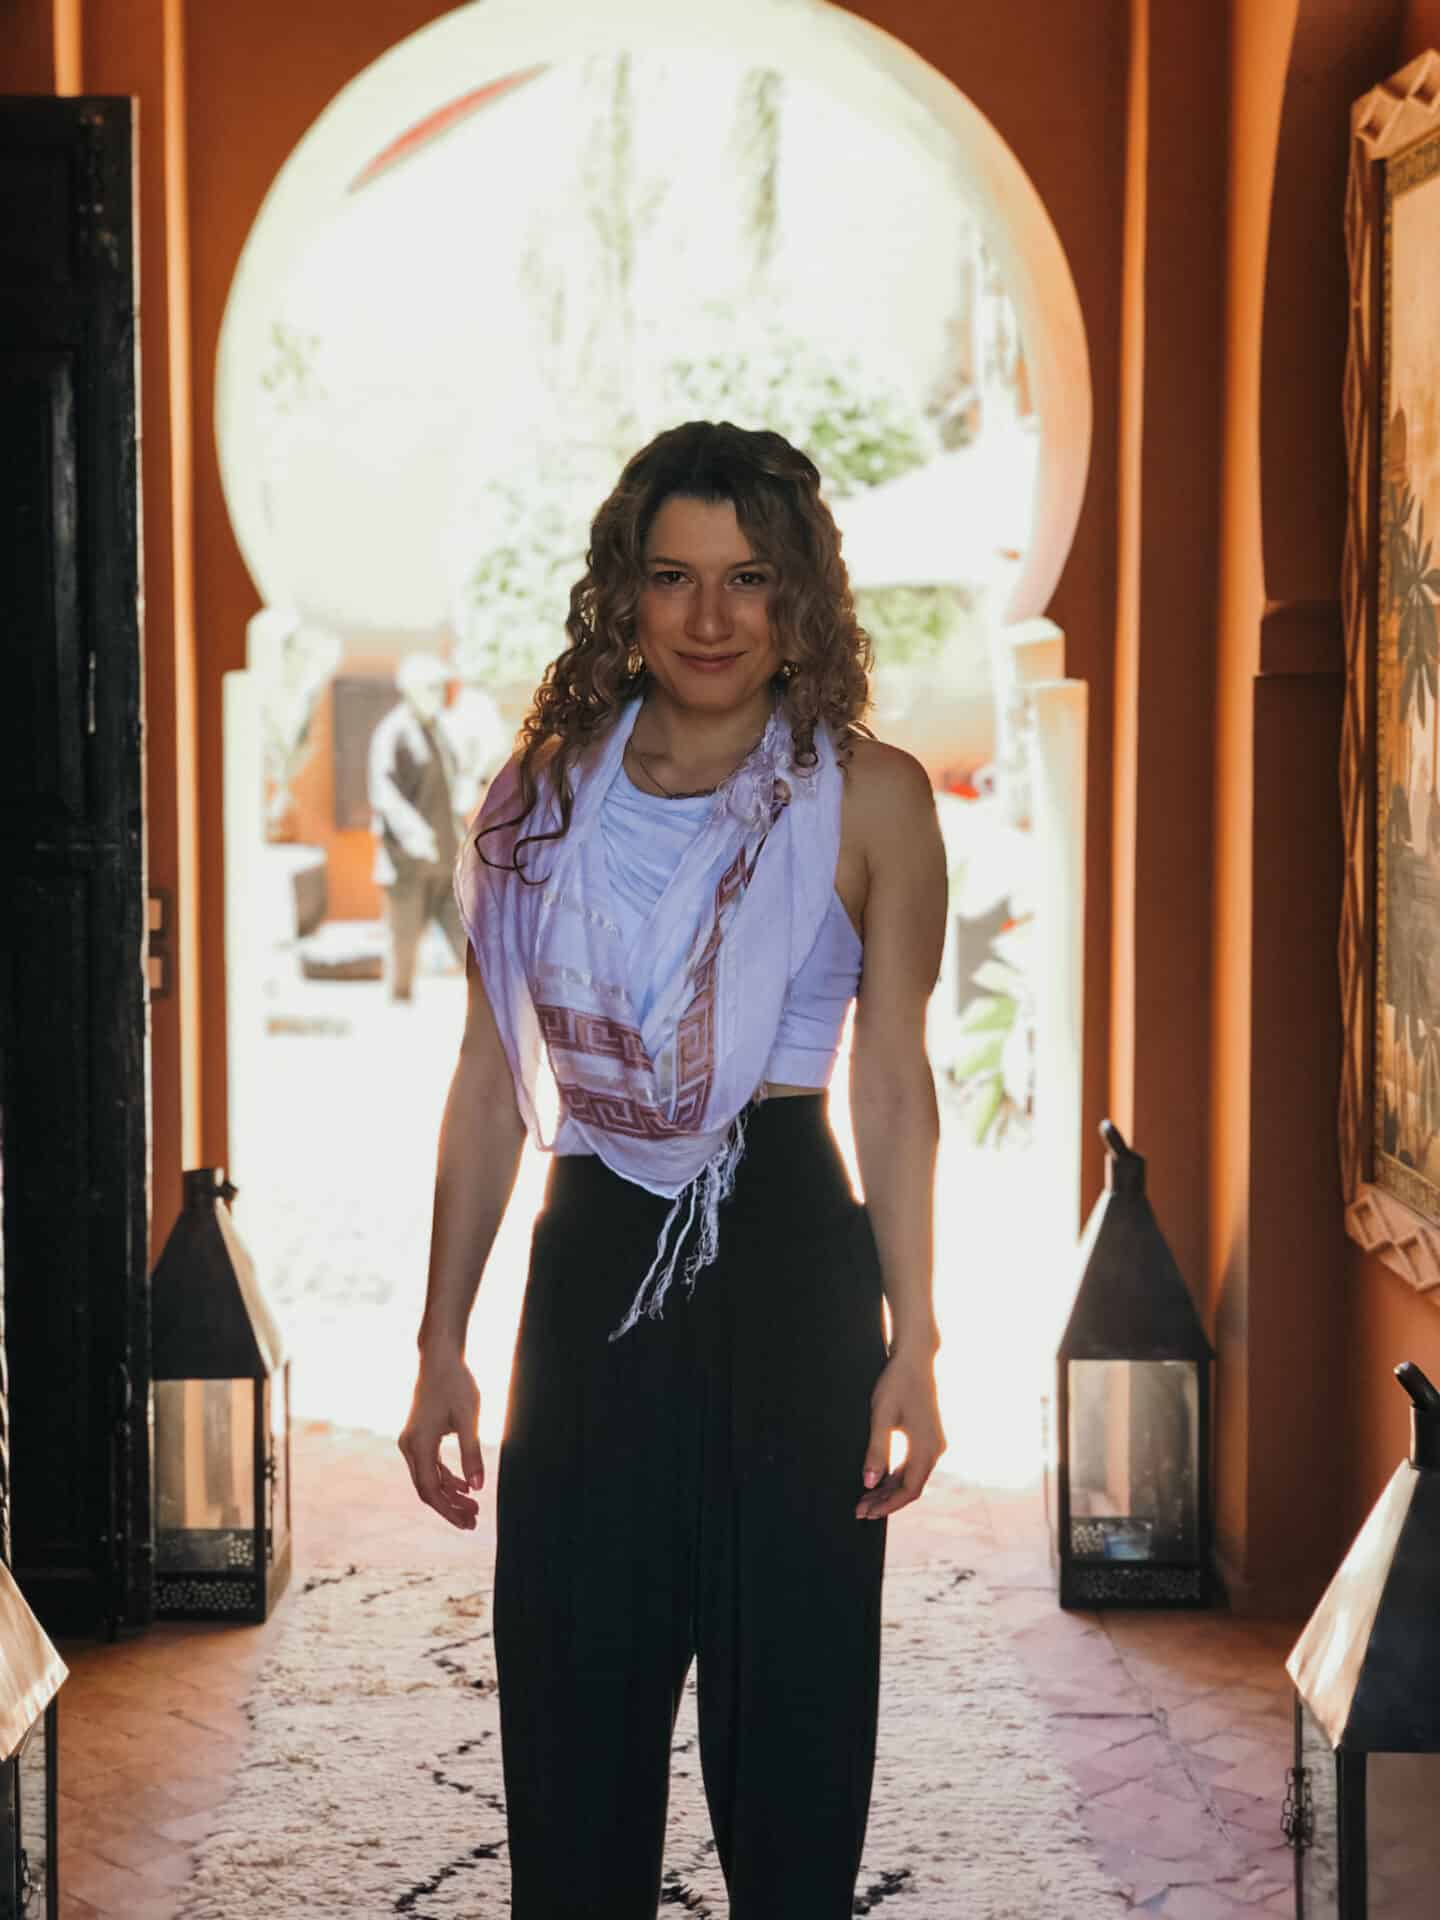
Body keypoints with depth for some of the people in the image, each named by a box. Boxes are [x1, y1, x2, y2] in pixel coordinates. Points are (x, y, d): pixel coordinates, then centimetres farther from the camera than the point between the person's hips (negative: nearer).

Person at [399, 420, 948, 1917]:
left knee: (790, 1702, 6)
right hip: (591, 1269, 3)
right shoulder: (546, 791, 7)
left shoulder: (866, 796, 0)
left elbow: (892, 1080, 0)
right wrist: (443, 1343, 6)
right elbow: (488, 1083, 9)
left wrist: (912, 1343, -7)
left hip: (789, 1262, -2)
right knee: (570, 1697, 8)